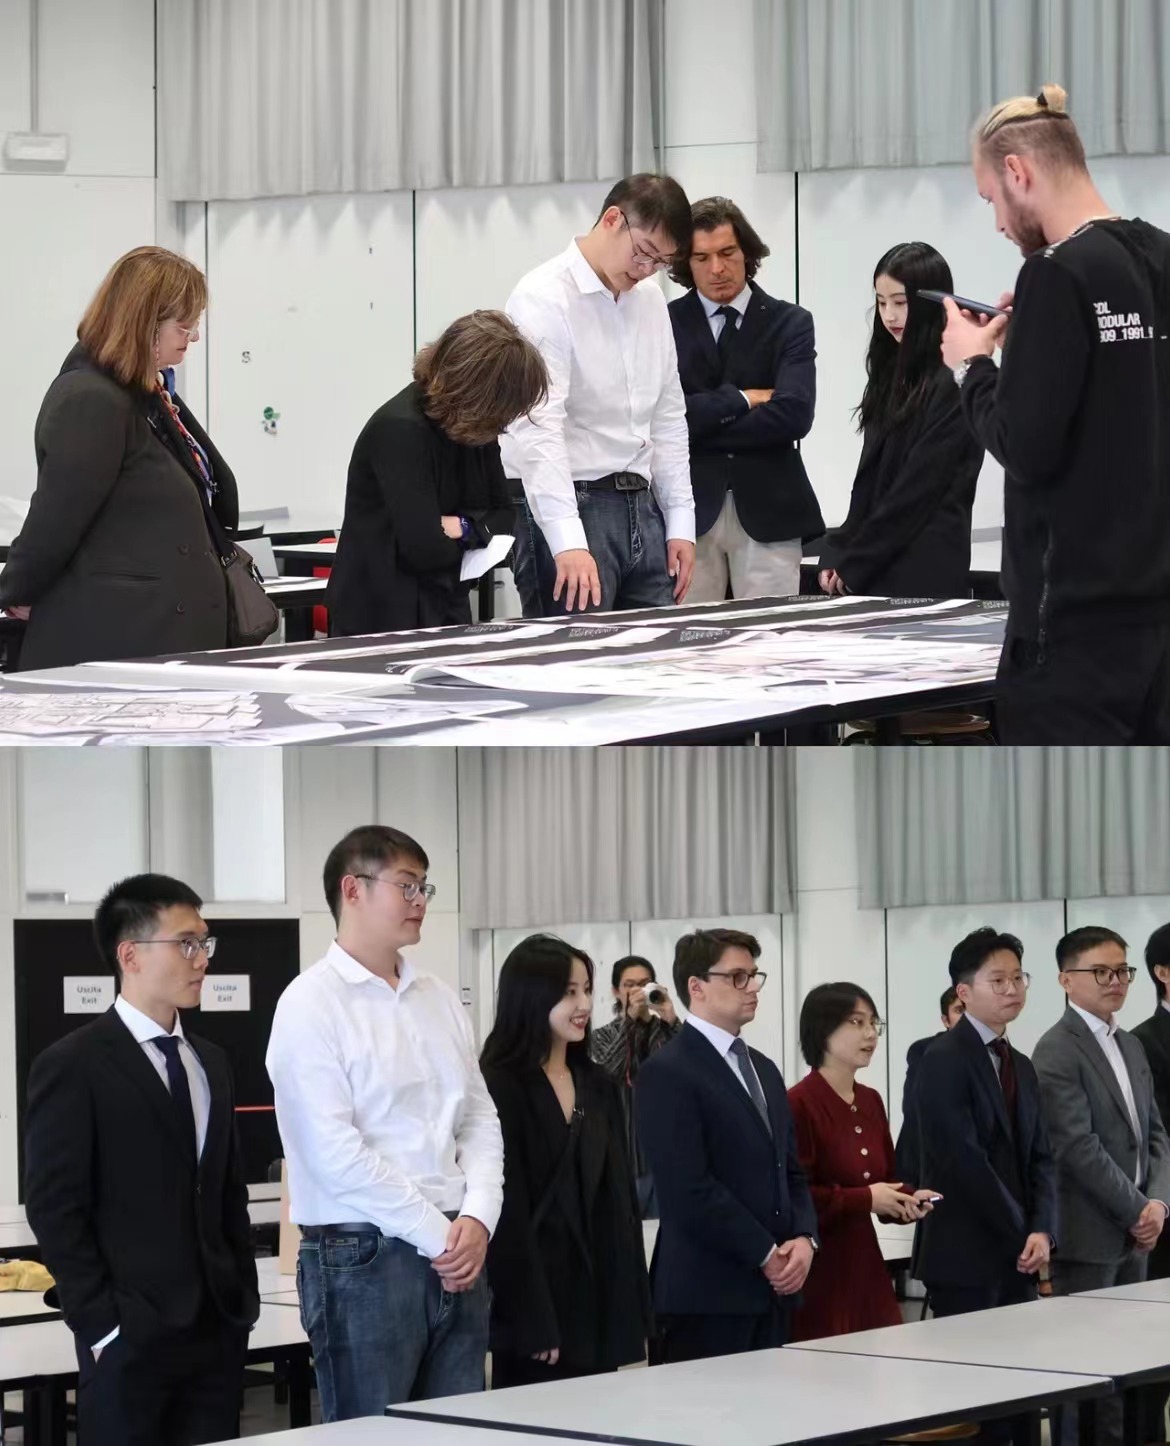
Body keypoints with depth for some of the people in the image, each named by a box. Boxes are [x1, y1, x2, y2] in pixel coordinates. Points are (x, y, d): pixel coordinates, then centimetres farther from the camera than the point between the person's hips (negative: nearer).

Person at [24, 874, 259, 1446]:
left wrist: (245, 1301, 11)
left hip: (218, 1330, 6)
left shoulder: (209, 1062, 17)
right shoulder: (72, 1066, -5)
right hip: (131, 1335, -6)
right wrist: (101, 1324, -12)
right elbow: (55, 1210, -9)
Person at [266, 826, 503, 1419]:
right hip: (363, 1257, -6)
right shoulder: (311, 1004, -8)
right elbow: (335, 1152, -15)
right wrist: (437, 1236, -12)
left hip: (456, 1254, 6)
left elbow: (480, 1120, 15)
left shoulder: (438, 998, 14)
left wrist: (476, 1220, -3)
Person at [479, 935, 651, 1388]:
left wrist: (633, 1310, 8)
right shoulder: (500, 1087, -8)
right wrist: (533, 1324, -17)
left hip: (599, 1298, 6)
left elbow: (621, 1198, 14)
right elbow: (507, 1210, -12)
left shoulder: (597, 1087, 14)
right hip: (536, 1296, -6)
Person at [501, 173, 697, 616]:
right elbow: (538, 427, -23)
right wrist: (568, 543, -33)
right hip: (566, 509, -7)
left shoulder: (650, 301, 12)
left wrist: (680, 522, 11)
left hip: (641, 510, 7)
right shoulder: (544, 300, -13)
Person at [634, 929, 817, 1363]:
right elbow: (690, 1189, -15)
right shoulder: (667, 1073, -8)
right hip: (707, 1295, -7)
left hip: (772, 1290, 7)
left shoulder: (763, 1070, 20)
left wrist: (803, 1238, 0)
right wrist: (766, 1255, -12)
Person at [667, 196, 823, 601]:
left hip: (767, 510, 0)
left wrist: (704, 425, -7)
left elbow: (793, 415, -9)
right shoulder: (666, 324, 6)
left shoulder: (789, 323, 6)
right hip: (690, 508, 0)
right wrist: (743, 400, -7)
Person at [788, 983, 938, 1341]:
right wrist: (864, 1199, -16)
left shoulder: (871, 1102, 14)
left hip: (866, 1266, 8)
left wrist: (910, 1199, 0)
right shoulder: (798, 1104, -12)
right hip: (817, 1274, -8)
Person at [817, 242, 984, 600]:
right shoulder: (896, 376, 14)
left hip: (924, 575, -7)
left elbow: (918, 490, -12)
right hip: (876, 573, 7)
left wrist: (851, 563, -7)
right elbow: (870, 482, 14)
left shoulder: (952, 387, -10)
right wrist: (836, 553, 3)